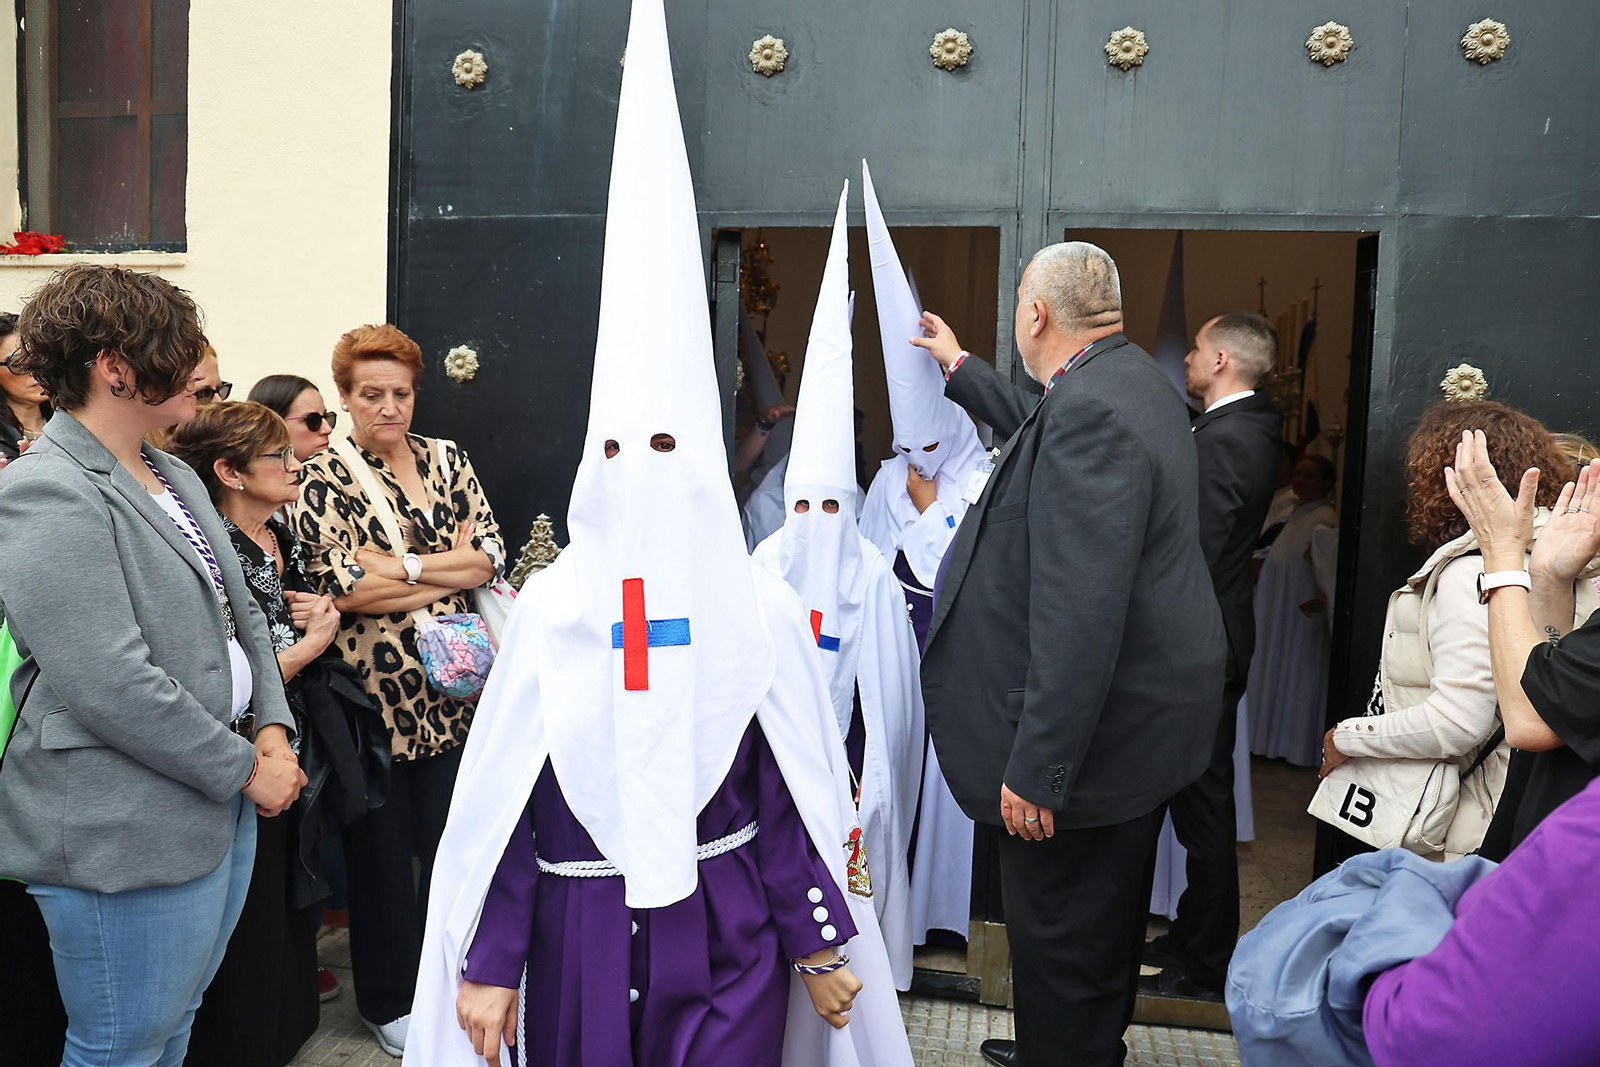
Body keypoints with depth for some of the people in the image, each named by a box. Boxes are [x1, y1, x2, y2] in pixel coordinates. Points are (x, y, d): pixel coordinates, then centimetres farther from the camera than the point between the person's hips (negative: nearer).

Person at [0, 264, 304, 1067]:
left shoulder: (174, 476, 12)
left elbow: (240, 613, 14)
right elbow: (112, 687, -25)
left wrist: (272, 727, -1)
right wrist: (245, 769, -16)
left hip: (221, 808, 9)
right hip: (126, 835, -9)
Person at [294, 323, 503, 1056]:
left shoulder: (449, 461, 8)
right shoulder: (325, 477, -4)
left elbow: (491, 555, -2)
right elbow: (340, 588, -15)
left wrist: (401, 567, -13)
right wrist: (447, 570, -13)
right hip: (371, 694, -3)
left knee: (449, 838, 11)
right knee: (382, 850, 9)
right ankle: (388, 1001, 29)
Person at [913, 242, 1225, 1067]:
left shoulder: (1089, 409, -25)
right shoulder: (1129, 380, 7)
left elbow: (1080, 613, -31)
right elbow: (1047, 436, 32)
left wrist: (1037, 768, -27)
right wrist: (961, 370, 41)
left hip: (1094, 734, -11)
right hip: (1146, 716, 11)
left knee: (1061, 940, 5)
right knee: (1106, 917, 27)